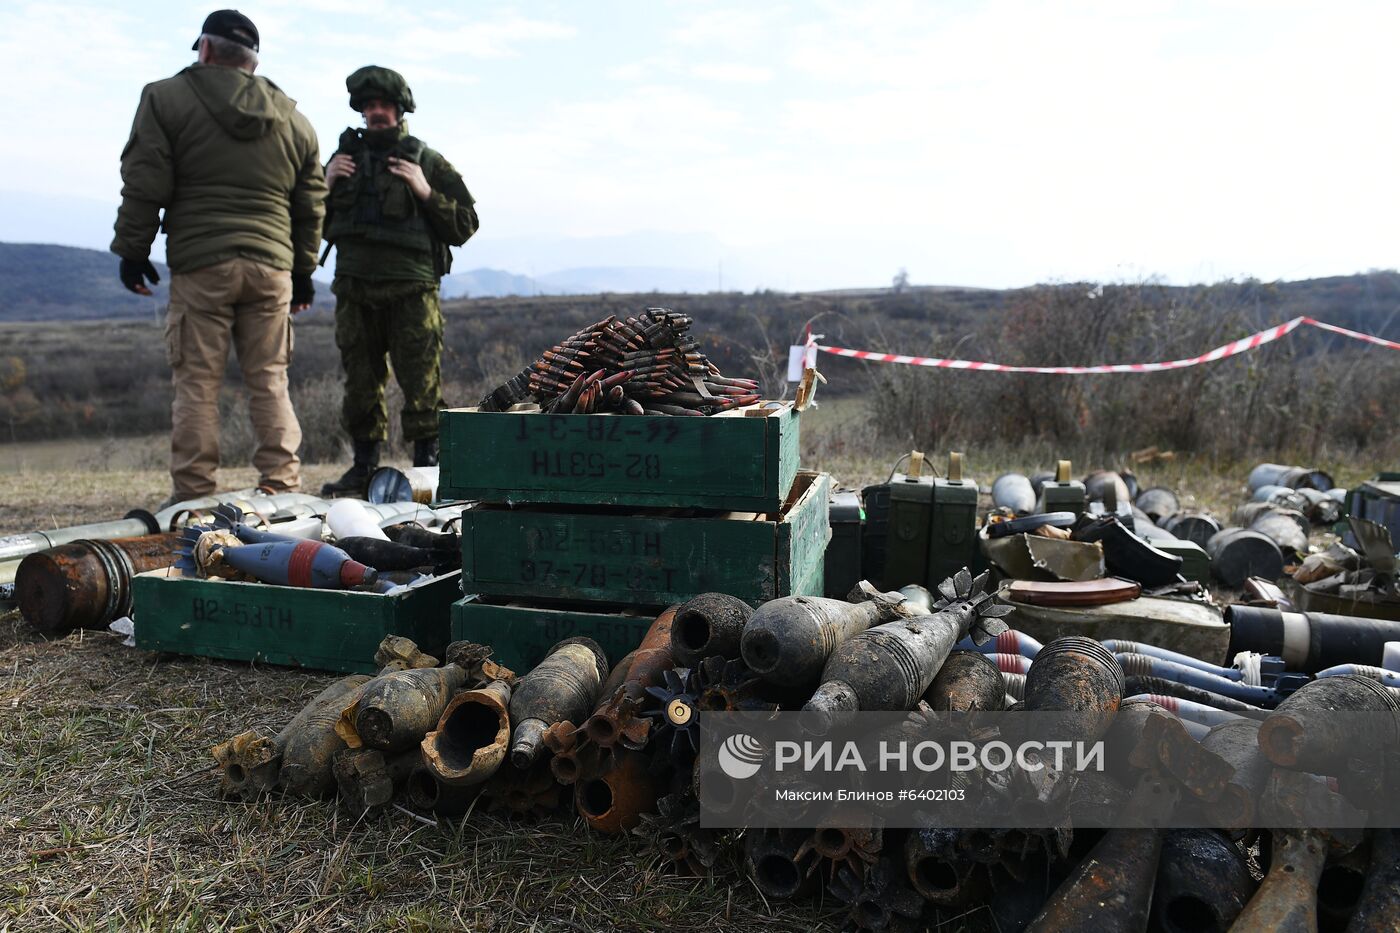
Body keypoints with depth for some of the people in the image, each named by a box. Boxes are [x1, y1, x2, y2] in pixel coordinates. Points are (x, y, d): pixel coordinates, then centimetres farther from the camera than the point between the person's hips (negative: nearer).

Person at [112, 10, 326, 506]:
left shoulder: (166, 98, 4)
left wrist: (132, 250, 8)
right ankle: (281, 484, 5)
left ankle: (193, 493, 4)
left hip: (199, 265, -3)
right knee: (270, 380, 7)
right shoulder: (294, 119, 15)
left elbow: (144, 186, -1)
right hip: (272, 267, 3)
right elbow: (310, 206, 17)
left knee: (196, 382, 1)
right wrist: (304, 271, 23)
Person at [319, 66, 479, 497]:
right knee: (360, 384, 6)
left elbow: (465, 225, 3)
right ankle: (364, 466, 16)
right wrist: (325, 184, 6)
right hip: (354, 290, 4)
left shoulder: (428, 162, 8)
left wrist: (426, 193, -9)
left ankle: (427, 463, 3)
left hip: (411, 291, -4)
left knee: (421, 384, -6)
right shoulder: (346, 157, 19)